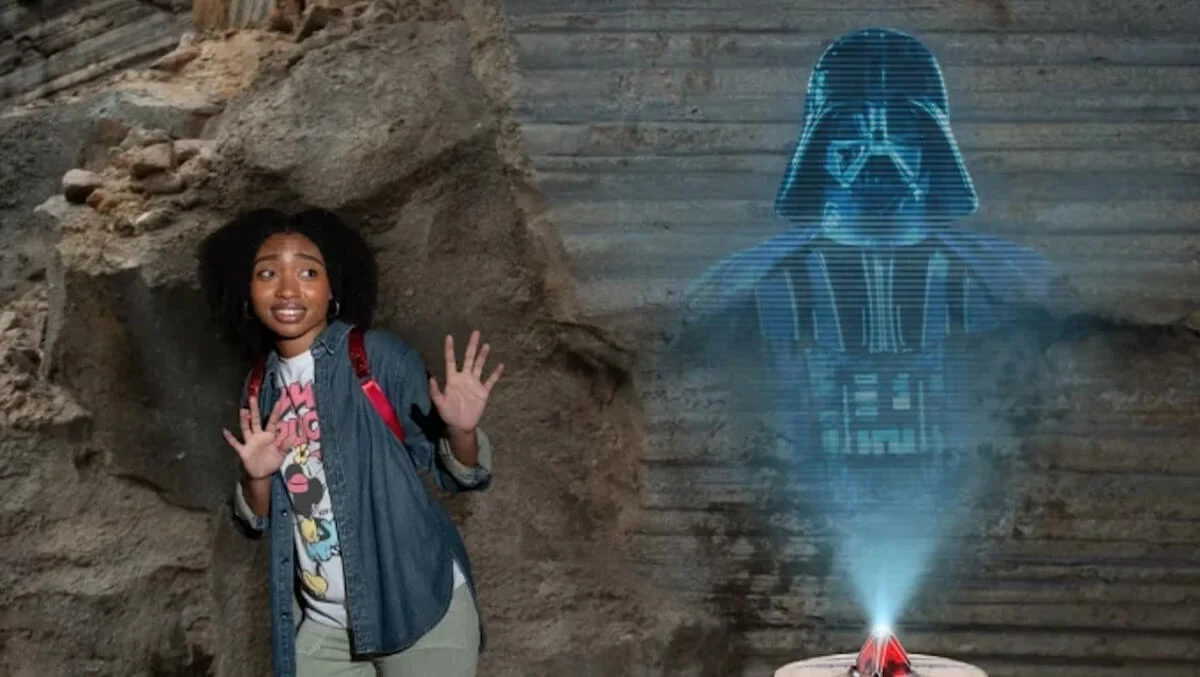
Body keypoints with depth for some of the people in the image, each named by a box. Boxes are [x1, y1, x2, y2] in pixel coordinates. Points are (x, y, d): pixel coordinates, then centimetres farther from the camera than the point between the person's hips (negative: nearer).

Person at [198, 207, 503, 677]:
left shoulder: (379, 357, -11)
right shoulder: (261, 388, 3)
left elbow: (453, 475, -6)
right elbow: (259, 522, 9)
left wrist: (460, 431, -26)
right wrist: (257, 478, -11)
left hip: (419, 609, -4)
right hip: (321, 623, 4)